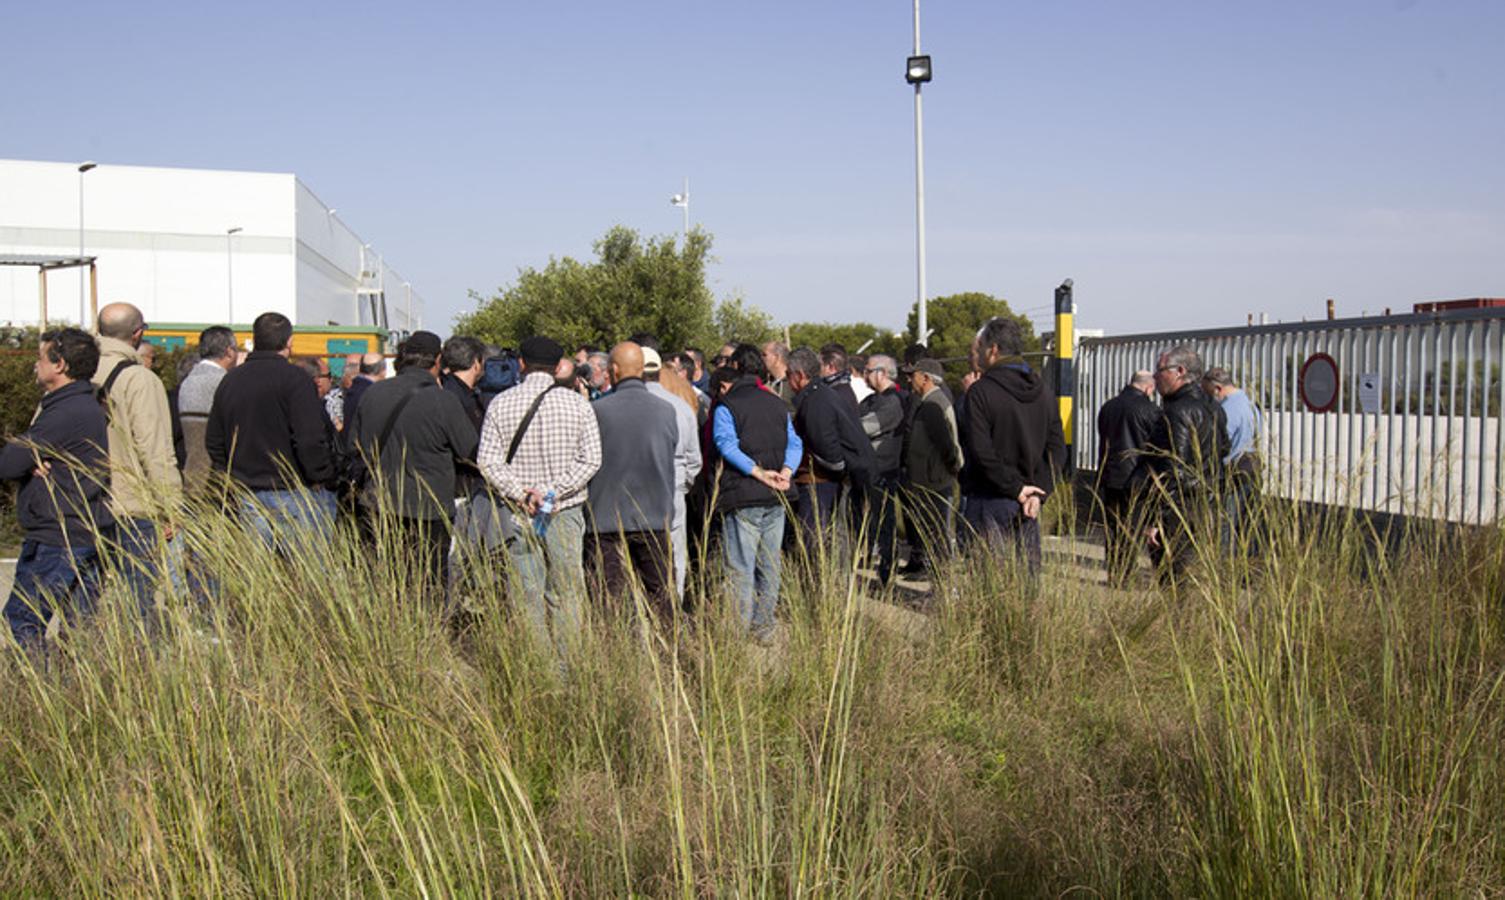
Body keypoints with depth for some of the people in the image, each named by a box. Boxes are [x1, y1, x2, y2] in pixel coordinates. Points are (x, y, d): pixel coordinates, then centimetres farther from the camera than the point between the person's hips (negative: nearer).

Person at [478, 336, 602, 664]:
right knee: (565, 594, 8)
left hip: (519, 513, 1)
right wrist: (554, 490, -9)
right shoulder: (578, 404, -2)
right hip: (565, 514, 0)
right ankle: (565, 663, 10)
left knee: (527, 594, 5)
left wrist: (520, 492, -7)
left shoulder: (500, 404, 0)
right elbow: (591, 459, -6)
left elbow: (487, 461, -5)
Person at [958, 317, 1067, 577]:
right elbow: (1057, 450, 5)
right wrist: (1038, 492, -1)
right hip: (1027, 505, 6)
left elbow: (981, 451, -18)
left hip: (989, 500, -6)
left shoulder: (980, 391, -10)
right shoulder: (1043, 391, 9)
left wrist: (1016, 488, -12)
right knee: (1027, 573, 11)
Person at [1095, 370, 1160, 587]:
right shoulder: (1149, 409, -9)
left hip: (1108, 475, 5)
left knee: (1111, 526, 11)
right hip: (1135, 477, -5)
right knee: (1132, 528, 1)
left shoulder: (1108, 406, 9)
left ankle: (1112, 574, 14)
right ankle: (1123, 577, -1)